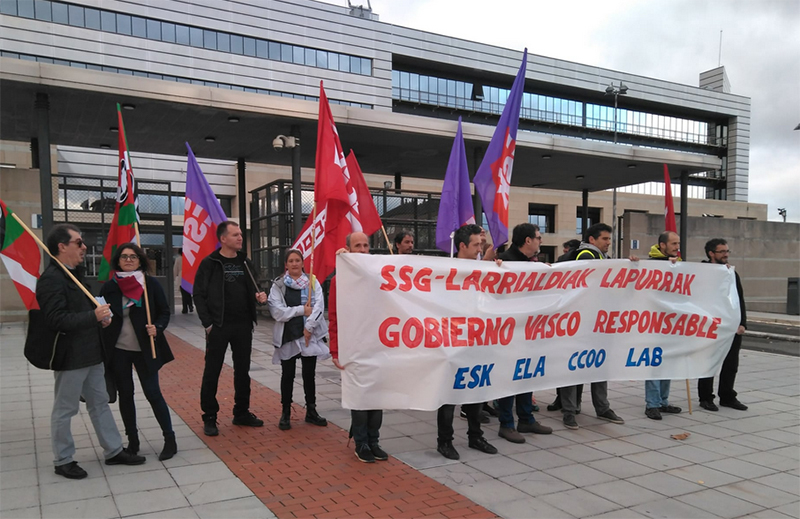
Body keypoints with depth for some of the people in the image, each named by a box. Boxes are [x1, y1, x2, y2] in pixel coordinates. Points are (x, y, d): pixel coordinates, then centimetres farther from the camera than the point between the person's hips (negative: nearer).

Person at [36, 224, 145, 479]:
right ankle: (63, 461, 21)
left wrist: (99, 317, 6)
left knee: (100, 403, 15)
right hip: (70, 357, -10)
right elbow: (57, 320, -26)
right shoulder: (51, 279, -18)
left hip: (91, 353, 10)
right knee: (64, 410, 6)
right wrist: (94, 316, -24)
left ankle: (113, 451, 25)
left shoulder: (74, 274, 14)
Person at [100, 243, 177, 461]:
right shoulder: (109, 287, 0)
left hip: (144, 349, -2)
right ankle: (132, 441, 23)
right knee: (125, 394, 10)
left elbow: (164, 312, 0)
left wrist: (157, 328, -18)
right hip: (118, 350, 2)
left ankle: (170, 440, 9)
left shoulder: (151, 284, -4)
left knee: (152, 393, -1)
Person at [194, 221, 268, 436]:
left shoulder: (245, 262, 9)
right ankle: (209, 418, 14)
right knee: (212, 372, 2)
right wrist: (208, 323, -12)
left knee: (243, 371, 11)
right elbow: (199, 295, -6)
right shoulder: (209, 263, -5)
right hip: (218, 327, -5)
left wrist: (259, 296, -5)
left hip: (243, 326, 5)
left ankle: (242, 413, 24)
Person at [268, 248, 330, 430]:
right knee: (288, 375, 7)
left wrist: (309, 327, -16)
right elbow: (277, 311, -9)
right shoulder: (278, 285, 1)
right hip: (287, 336, -1)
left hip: (310, 335, 1)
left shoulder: (313, 283, 4)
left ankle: (311, 411, 22)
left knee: (309, 375, 9)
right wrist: (302, 310, -13)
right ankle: (286, 413, 19)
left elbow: (319, 306, -6)